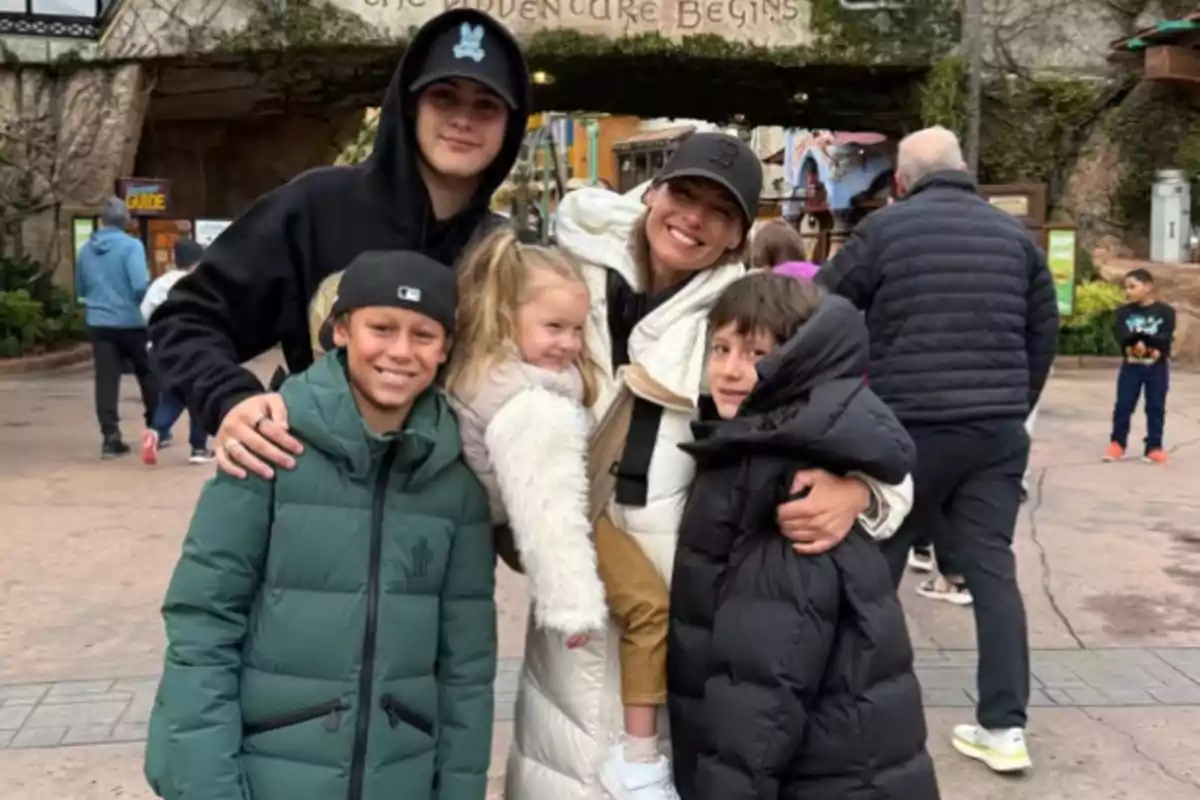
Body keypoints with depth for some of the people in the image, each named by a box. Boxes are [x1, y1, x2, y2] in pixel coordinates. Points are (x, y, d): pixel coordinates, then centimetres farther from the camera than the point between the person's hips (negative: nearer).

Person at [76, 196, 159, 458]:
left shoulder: (85, 250, 7)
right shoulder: (131, 246, -11)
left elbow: (80, 291, 17)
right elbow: (141, 286, -22)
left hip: (98, 323, 4)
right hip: (131, 322, -4)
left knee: (106, 380, 2)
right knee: (149, 375, 13)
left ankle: (110, 438, -3)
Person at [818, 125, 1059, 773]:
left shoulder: (885, 228, -3)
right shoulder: (1013, 232, 9)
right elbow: (1045, 330, 13)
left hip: (909, 428, -3)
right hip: (998, 431, 4)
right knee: (992, 568, 7)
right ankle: (1003, 726, 6)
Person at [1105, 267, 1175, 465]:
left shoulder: (1165, 311, -3)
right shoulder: (1124, 312, 1)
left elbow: (1165, 338, -14)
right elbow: (1121, 337, -12)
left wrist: (1139, 338, -21)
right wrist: (1147, 341, -26)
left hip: (1157, 367, -1)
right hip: (1131, 366, 1)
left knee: (1156, 408, 4)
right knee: (1123, 406, 3)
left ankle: (1154, 447, 10)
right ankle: (1117, 443, 15)